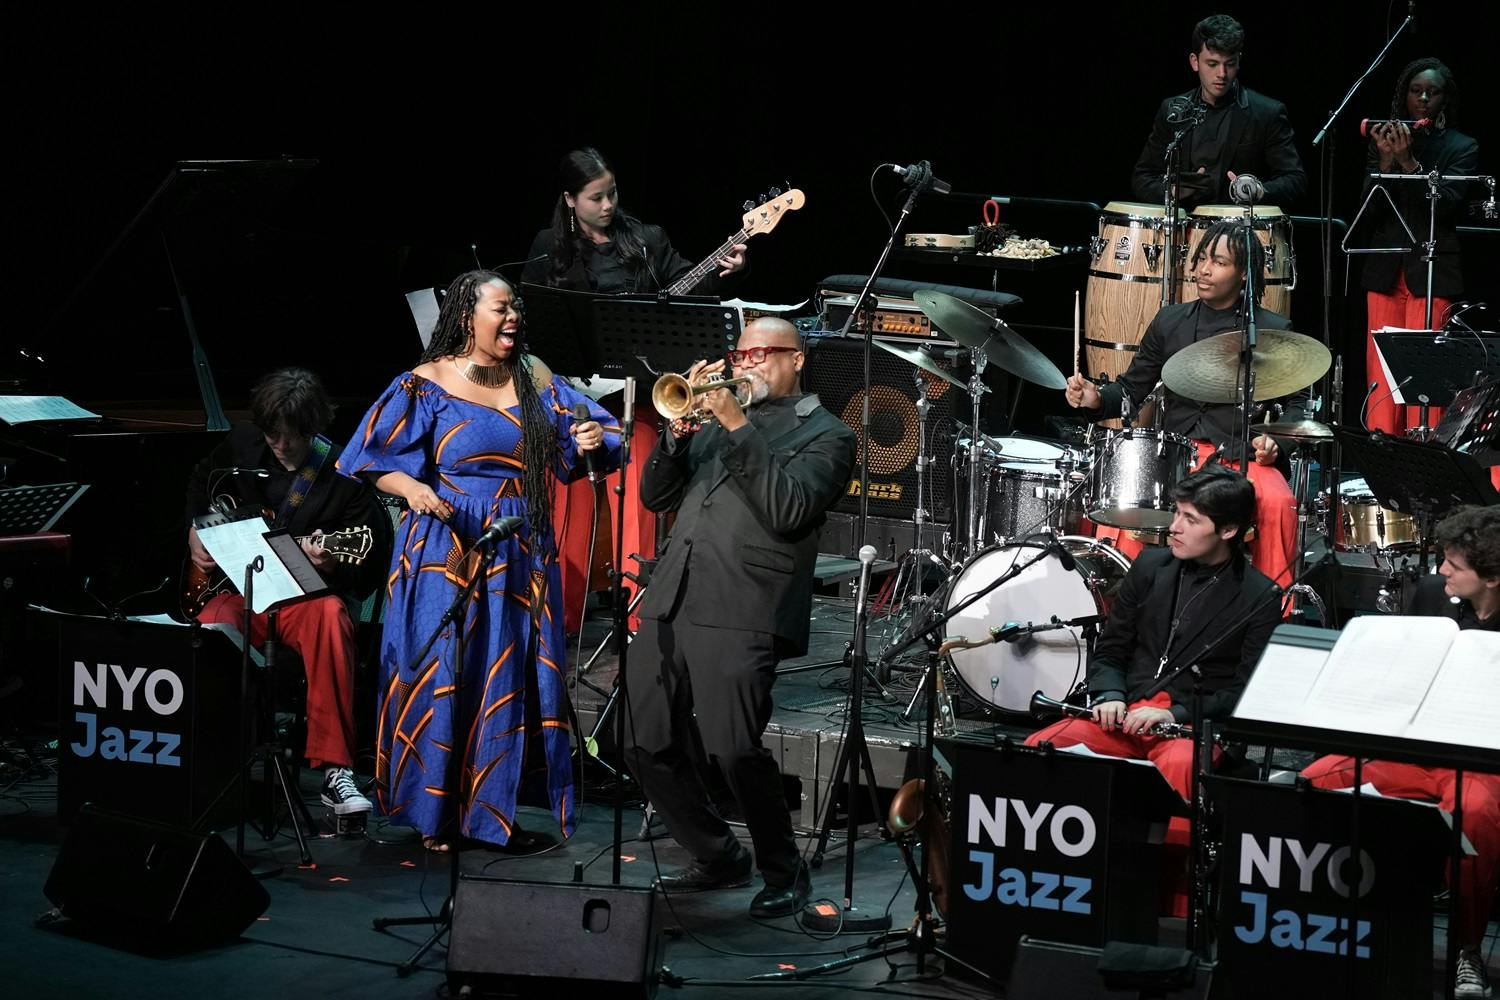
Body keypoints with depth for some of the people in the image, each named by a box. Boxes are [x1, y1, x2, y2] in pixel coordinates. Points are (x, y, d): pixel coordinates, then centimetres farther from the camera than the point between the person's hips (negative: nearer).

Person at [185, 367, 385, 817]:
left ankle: (335, 771, -37)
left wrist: (332, 565, -27)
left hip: (307, 594, -2)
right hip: (240, 589, 2)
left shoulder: (345, 475, -9)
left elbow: (368, 575, -6)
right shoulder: (242, 443, 3)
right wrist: (195, 531, 13)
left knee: (330, 616, -39)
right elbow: (201, 481, 28)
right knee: (211, 628, -35)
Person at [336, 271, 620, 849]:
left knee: (516, 675, 5)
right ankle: (435, 810, 9)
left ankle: (500, 804, 15)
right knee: (443, 675, -2)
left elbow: (588, 432, 10)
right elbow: (375, 458, -7)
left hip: (523, 556, 4)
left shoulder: (537, 382, 8)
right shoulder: (426, 384, -4)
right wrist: (412, 488, -24)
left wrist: (595, 438, -12)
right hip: (448, 552, -4)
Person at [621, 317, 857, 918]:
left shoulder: (825, 434, 5)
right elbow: (656, 496, 18)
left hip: (740, 614, -7)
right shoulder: (719, 419, 24)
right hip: (671, 601, 7)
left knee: (735, 750, -16)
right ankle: (717, 858, 22)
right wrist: (679, 427, 2)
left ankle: (785, 874, 4)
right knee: (646, 745, 5)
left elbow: (788, 511, -12)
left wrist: (738, 428, -13)